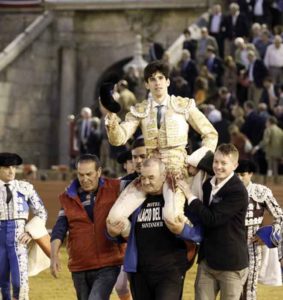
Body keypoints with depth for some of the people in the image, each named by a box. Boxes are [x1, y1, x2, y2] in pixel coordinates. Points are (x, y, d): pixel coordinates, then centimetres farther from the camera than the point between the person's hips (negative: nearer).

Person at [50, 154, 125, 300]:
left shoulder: (114, 189, 0)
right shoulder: (69, 198, 6)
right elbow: (59, 229, 2)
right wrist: (54, 255, -11)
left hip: (107, 267, -4)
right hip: (79, 268, 4)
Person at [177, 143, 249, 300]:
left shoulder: (238, 192, -17)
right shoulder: (208, 184, 7)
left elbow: (212, 219, -22)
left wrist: (190, 196, -18)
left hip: (230, 263, -7)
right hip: (207, 260, 7)